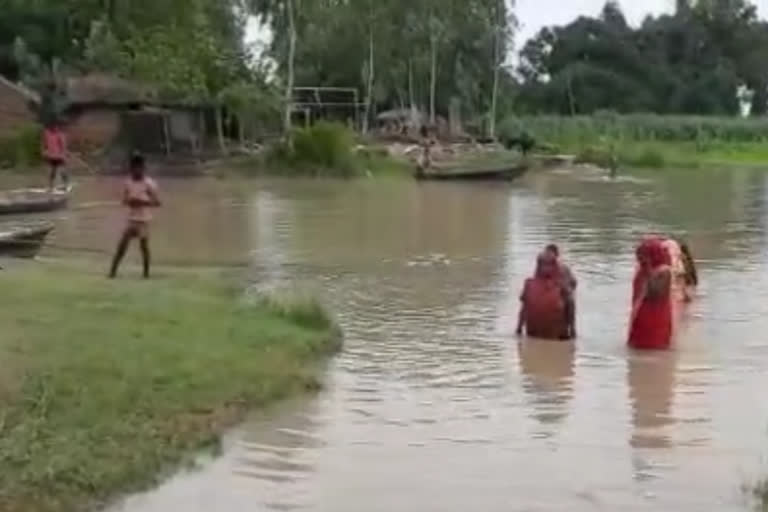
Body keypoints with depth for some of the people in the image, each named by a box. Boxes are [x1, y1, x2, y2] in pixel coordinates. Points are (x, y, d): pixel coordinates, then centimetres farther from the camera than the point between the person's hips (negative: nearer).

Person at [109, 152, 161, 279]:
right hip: (131, 219, 4)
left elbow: (157, 202, -11)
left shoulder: (149, 183, -9)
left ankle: (146, 272, 12)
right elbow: (124, 200, 10)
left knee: (144, 245, 1)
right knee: (122, 245, -1)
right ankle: (113, 270, 3)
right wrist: (129, 200, -13)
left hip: (144, 219, -4)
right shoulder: (128, 183, 6)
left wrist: (142, 202, -23)